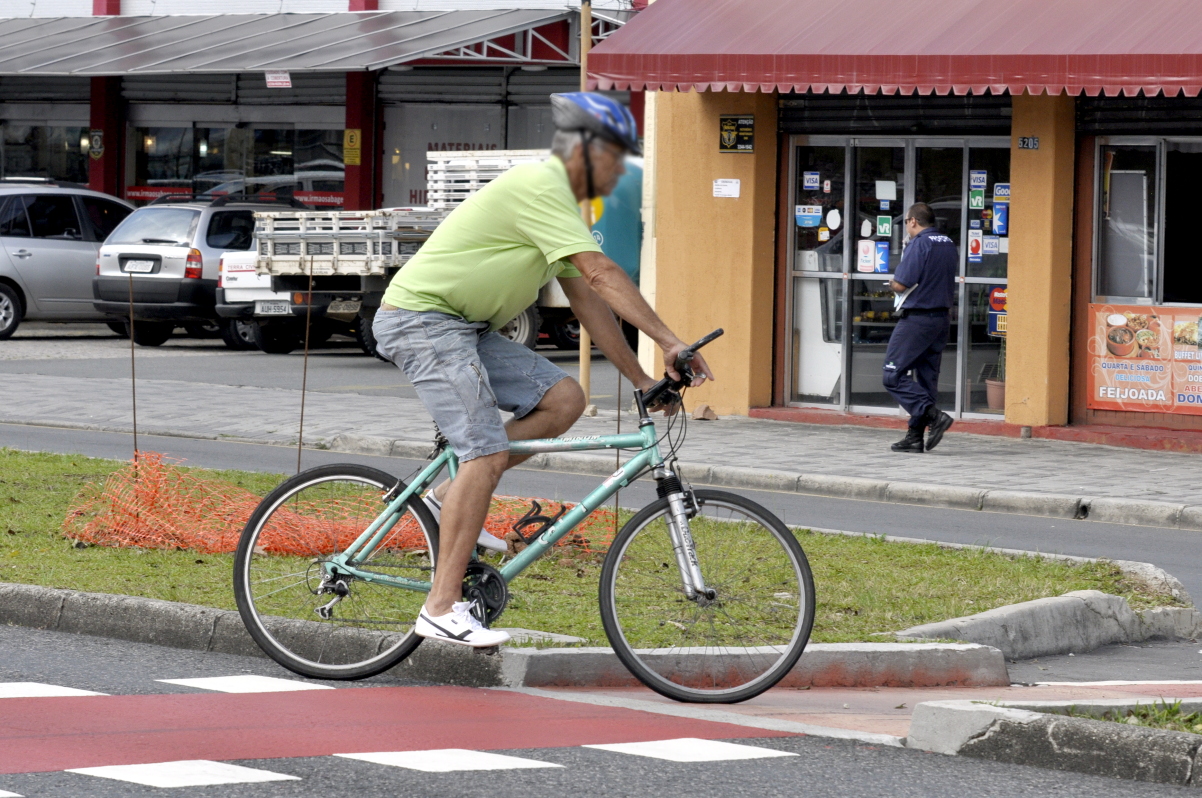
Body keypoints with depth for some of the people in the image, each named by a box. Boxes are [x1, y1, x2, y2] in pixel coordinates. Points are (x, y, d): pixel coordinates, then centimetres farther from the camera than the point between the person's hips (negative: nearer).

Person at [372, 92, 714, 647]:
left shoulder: (559, 201, 16)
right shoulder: (540, 187, -17)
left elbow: (588, 301, 18)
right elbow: (602, 274, -23)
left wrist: (641, 380, 14)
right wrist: (670, 342, -25)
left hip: (465, 328, 10)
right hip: (421, 316, -10)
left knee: (564, 399, -1)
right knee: (486, 453, -19)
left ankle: (450, 496, 5)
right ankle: (442, 608, -19)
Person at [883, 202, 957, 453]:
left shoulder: (919, 245, -14)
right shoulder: (949, 245, 11)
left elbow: (901, 284, -17)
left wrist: (893, 283, 4)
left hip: (917, 318, -8)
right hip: (942, 317, 8)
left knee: (893, 376, -4)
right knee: (926, 377, 9)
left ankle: (934, 415, -16)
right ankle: (915, 436, 9)